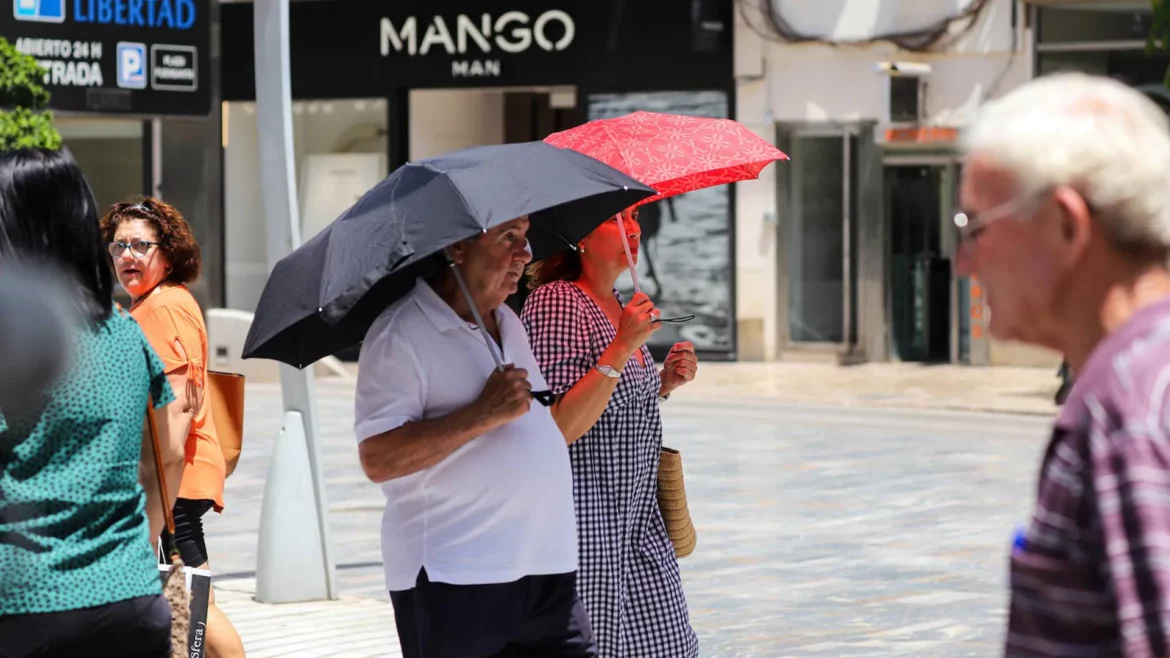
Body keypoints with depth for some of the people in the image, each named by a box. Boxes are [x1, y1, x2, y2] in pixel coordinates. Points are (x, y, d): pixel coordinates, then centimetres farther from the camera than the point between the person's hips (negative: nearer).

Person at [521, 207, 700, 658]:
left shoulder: (618, 305, 12)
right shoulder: (555, 303, -14)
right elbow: (561, 428, -22)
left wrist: (663, 383, 6)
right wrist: (621, 348, -25)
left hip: (638, 524, 9)